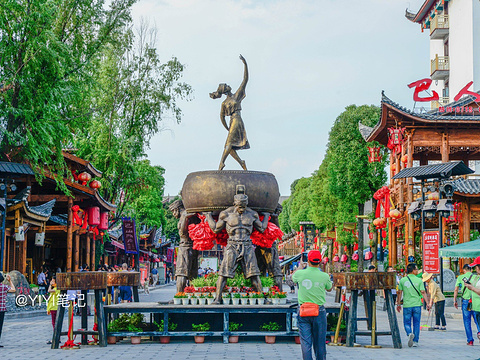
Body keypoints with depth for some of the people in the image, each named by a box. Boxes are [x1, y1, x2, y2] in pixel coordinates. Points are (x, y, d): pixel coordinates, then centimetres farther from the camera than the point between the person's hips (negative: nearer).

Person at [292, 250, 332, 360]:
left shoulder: (300, 274, -6)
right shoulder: (324, 276, -7)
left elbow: (292, 277, 20)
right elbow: (329, 289, 14)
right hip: (319, 311, 0)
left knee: (305, 342, 2)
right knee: (319, 342, 10)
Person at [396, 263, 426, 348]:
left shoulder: (402, 280, 1)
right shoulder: (419, 280, -2)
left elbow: (399, 293, 3)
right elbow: (423, 293, -6)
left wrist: (398, 304, 11)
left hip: (407, 305, 0)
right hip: (417, 305, 0)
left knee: (407, 323, 9)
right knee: (416, 323, 9)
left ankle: (410, 333, -20)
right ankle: (415, 341, 9)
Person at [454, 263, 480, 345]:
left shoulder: (460, 277, 3)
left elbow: (456, 290, 1)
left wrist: (455, 300, 7)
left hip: (465, 300, 0)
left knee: (467, 321, 6)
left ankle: (470, 340, 5)